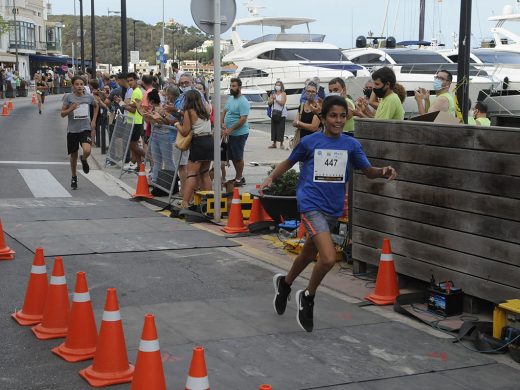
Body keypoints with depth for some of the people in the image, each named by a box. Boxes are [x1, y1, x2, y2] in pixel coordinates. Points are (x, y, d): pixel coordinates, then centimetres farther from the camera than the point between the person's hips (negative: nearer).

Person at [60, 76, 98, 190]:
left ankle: (84, 160, 14)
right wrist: (71, 109, -23)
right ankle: (74, 178, 30)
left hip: (85, 129, 0)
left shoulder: (89, 97, 0)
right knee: (73, 155, 10)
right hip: (72, 130, 0)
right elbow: (62, 114, -4)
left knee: (87, 150, -24)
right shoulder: (68, 97, -5)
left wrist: (93, 120, 13)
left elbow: (96, 106, 22)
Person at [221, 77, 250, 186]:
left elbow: (243, 119, -23)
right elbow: (224, 111, 15)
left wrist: (230, 130, -23)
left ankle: (239, 179, 10)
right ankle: (239, 177, 29)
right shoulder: (230, 98, 11)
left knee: (238, 157, 0)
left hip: (239, 134, -9)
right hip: (230, 134, 9)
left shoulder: (243, 102, -17)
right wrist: (222, 123, -3)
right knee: (233, 157, 17)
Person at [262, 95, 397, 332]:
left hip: (333, 208, 5)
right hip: (311, 205, -5)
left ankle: (284, 283, 51)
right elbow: (289, 162, 10)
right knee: (329, 258, -20)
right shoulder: (310, 142, -4)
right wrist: (271, 178, -1)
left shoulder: (351, 144, 2)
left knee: (309, 254, 23)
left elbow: (367, 171, 1)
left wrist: (384, 172, -18)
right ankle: (308, 298, 6)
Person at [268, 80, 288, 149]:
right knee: (274, 128, 4)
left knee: (281, 129, -8)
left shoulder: (283, 94, 1)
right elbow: (269, 103, 8)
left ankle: (281, 144, -4)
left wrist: (276, 99, -12)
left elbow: (282, 103, -11)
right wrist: (272, 99, -9)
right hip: (274, 113, 5)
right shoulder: (273, 94, 14)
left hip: (281, 114, -4)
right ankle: (274, 144, 10)